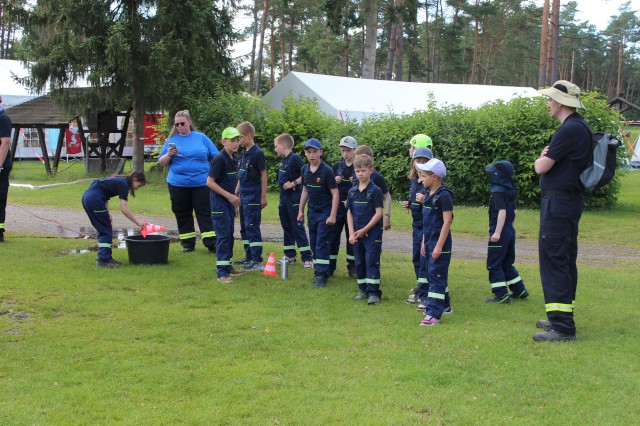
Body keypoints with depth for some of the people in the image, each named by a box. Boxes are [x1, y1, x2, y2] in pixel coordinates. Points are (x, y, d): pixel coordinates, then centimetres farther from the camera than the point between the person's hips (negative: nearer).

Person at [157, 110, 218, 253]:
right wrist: (169, 155, -11)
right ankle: (187, 243, 18)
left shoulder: (201, 138, 6)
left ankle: (212, 243, -5)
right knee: (183, 215, 7)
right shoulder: (172, 140, 8)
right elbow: (161, 162, 8)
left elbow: (215, 158, 8)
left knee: (205, 213, -4)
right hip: (178, 184, 2)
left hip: (201, 183, -2)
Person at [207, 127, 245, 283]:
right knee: (223, 235, -10)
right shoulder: (219, 159, -16)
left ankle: (228, 266, 28)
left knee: (229, 234, 15)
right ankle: (222, 272, -8)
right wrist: (229, 196, -19)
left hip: (229, 201, 9)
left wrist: (234, 203, 20)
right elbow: (210, 182, -19)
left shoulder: (234, 159, 10)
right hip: (219, 201, -9)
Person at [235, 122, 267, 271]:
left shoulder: (257, 153, -13)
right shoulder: (244, 153, 12)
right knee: (244, 227, 13)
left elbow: (263, 175, -12)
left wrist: (263, 196, -12)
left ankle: (258, 260, -4)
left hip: (253, 196, -9)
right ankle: (249, 257, 22)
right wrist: (236, 192, 19)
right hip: (243, 195, 9)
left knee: (252, 226, -8)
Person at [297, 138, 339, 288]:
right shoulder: (305, 169, 4)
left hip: (325, 212, -6)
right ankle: (318, 270, 20)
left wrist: (332, 215, -18)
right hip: (312, 212, 6)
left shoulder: (326, 170, -15)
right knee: (314, 244, 10)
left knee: (322, 244, -8)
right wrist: (301, 210, 16)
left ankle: (321, 275, -5)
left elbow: (335, 193, -14)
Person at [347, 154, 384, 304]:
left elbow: (378, 213, -11)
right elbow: (349, 212, 10)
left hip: (372, 233, -6)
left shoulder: (375, 191, -8)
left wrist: (364, 230, -13)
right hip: (357, 234, 6)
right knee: (359, 262, 10)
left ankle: (373, 292, -4)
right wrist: (351, 233, 0)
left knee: (372, 262, -7)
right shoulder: (352, 191, 8)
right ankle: (363, 290, 21)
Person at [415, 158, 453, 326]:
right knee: (430, 274, 15)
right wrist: (424, 241, 18)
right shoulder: (429, 194, 11)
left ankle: (433, 314, -8)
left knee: (437, 276, -8)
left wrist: (439, 245, -21)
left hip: (440, 243, -9)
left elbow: (447, 222, -18)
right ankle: (443, 305, 28)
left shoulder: (444, 195, -16)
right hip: (429, 241, 9)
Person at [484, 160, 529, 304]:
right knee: (507, 264, 19)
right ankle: (519, 290, 24)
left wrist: (497, 232, -26)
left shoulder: (497, 192, -16)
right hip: (510, 231, 9)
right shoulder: (509, 191, 11)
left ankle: (501, 295, -2)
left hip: (500, 233, -9)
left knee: (494, 265, -2)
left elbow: (502, 211, -24)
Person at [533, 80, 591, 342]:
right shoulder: (579, 128, 16)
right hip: (569, 200, 11)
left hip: (558, 202, -11)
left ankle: (562, 328, -10)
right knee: (564, 260, 16)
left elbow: (541, 167, -17)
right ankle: (561, 318, 26)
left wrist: (541, 159, 3)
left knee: (554, 260, -10)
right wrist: (546, 159, 0)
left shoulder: (570, 130, -17)